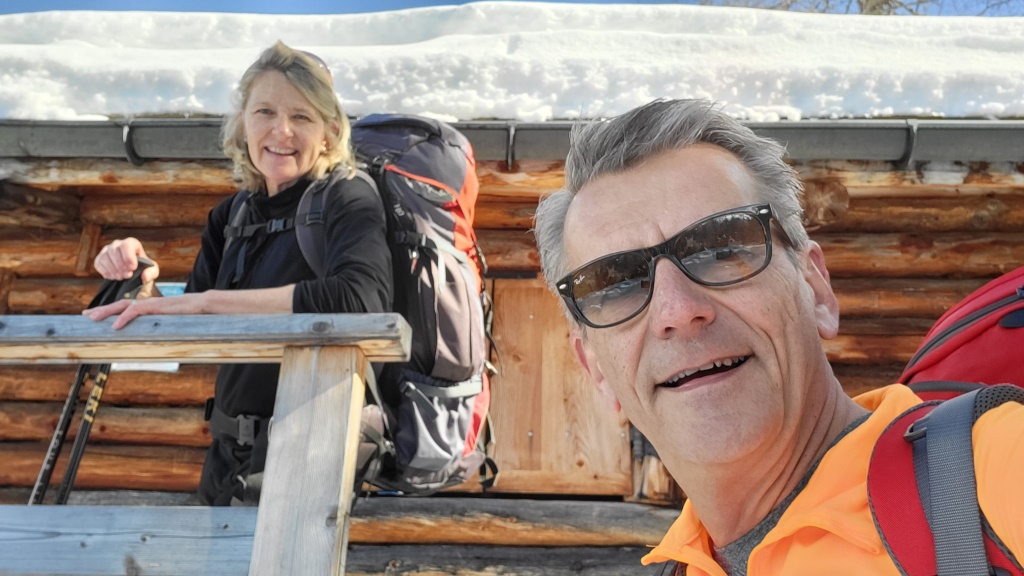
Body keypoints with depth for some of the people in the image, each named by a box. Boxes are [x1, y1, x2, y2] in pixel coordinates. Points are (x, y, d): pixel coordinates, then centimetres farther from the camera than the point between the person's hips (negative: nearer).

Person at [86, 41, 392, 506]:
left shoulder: (346, 199, -13)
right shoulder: (232, 215, 7)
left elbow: (361, 297, -34)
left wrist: (202, 300, -30)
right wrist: (144, 283, -9)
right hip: (231, 452, 7)